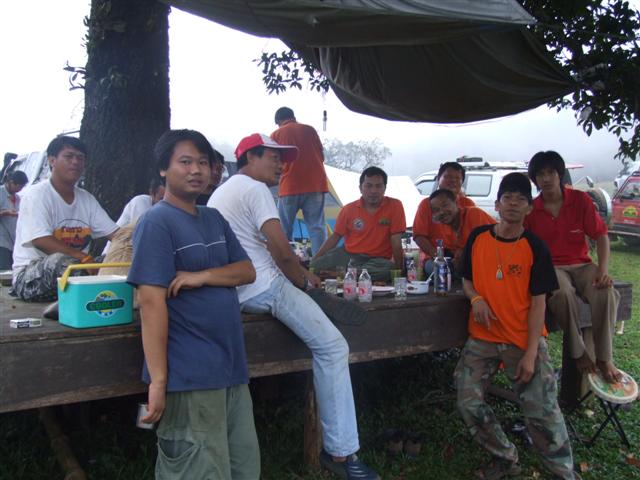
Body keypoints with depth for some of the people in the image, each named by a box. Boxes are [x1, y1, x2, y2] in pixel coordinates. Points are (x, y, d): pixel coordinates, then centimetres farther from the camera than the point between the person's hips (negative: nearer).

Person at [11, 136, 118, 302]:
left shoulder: (87, 199, 10)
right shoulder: (37, 195, -10)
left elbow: (115, 234, 3)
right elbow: (41, 241, -25)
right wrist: (84, 258, -35)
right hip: (30, 275, -6)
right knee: (61, 260, -38)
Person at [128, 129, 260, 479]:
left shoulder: (214, 219, 13)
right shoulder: (156, 222, -11)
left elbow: (247, 271, 8)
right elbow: (151, 302, -17)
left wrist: (203, 276, -11)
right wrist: (158, 380, -20)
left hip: (231, 370, 8)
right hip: (188, 378, -8)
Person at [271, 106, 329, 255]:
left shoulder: (276, 135, 4)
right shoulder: (309, 130, 8)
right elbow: (321, 156, 13)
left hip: (289, 187, -1)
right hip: (315, 185, 2)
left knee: (284, 231, 8)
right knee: (317, 227, 2)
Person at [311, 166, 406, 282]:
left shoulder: (395, 206, -6)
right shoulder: (349, 209, 3)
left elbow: (396, 241, -7)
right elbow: (335, 237, 7)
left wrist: (399, 268, -10)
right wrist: (314, 259, -1)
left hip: (378, 259, -1)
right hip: (348, 254, 2)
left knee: (388, 270, -37)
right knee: (315, 266, -20)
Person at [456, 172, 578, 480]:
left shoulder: (535, 248, -6)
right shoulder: (477, 238, 2)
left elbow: (538, 302, -8)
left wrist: (531, 353, -14)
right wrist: (476, 298, -11)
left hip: (524, 341, -3)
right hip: (483, 337, 3)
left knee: (543, 413, -5)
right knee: (468, 403, -1)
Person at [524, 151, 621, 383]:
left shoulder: (580, 199, 2)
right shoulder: (531, 209, 1)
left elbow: (601, 235, 1)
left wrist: (603, 270, -13)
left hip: (581, 264, 2)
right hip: (549, 266, -1)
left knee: (605, 292, -30)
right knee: (562, 292, -36)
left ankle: (604, 357, -15)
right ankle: (580, 353, -19)